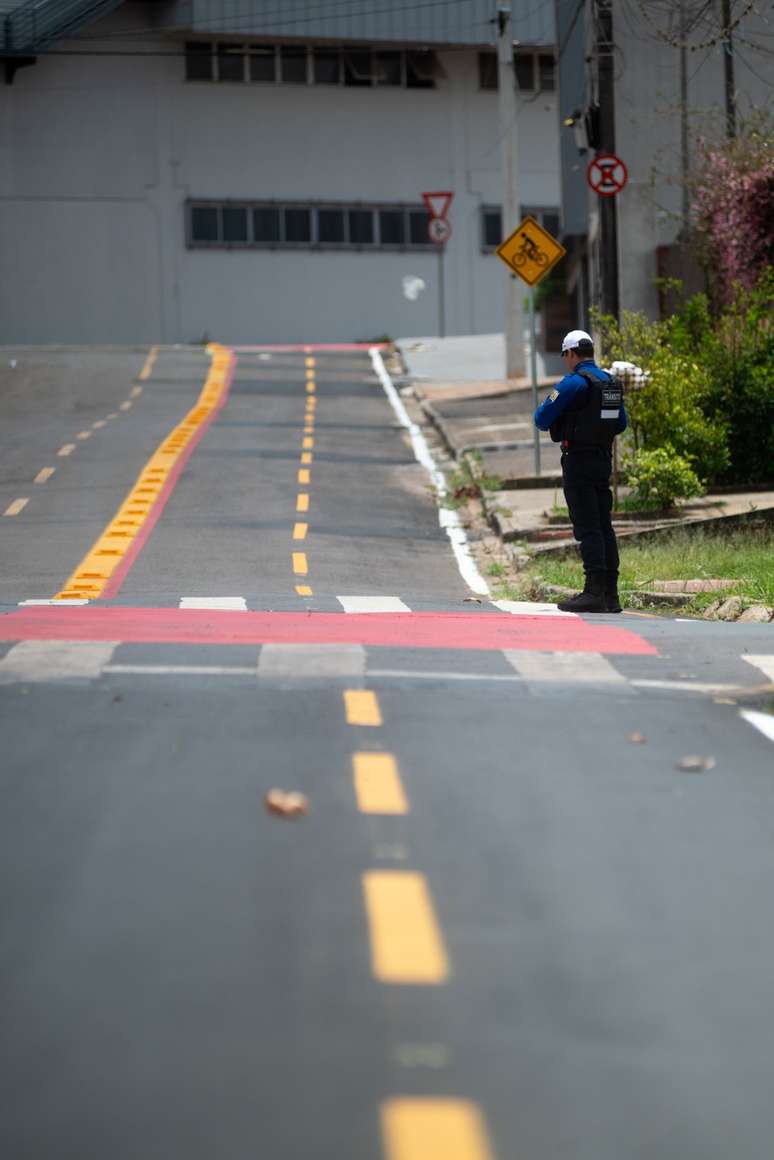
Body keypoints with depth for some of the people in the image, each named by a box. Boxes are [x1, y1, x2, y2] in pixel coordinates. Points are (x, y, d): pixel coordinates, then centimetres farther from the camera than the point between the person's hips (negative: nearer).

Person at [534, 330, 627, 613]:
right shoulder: (611, 383, 12)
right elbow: (621, 424, 21)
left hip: (579, 461, -8)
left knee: (587, 528, -10)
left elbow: (542, 419, -11)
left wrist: (543, 411, 10)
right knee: (604, 526, 9)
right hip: (604, 459, 8)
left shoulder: (574, 382, -13)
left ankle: (594, 592, -15)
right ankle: (610, 593, 8)